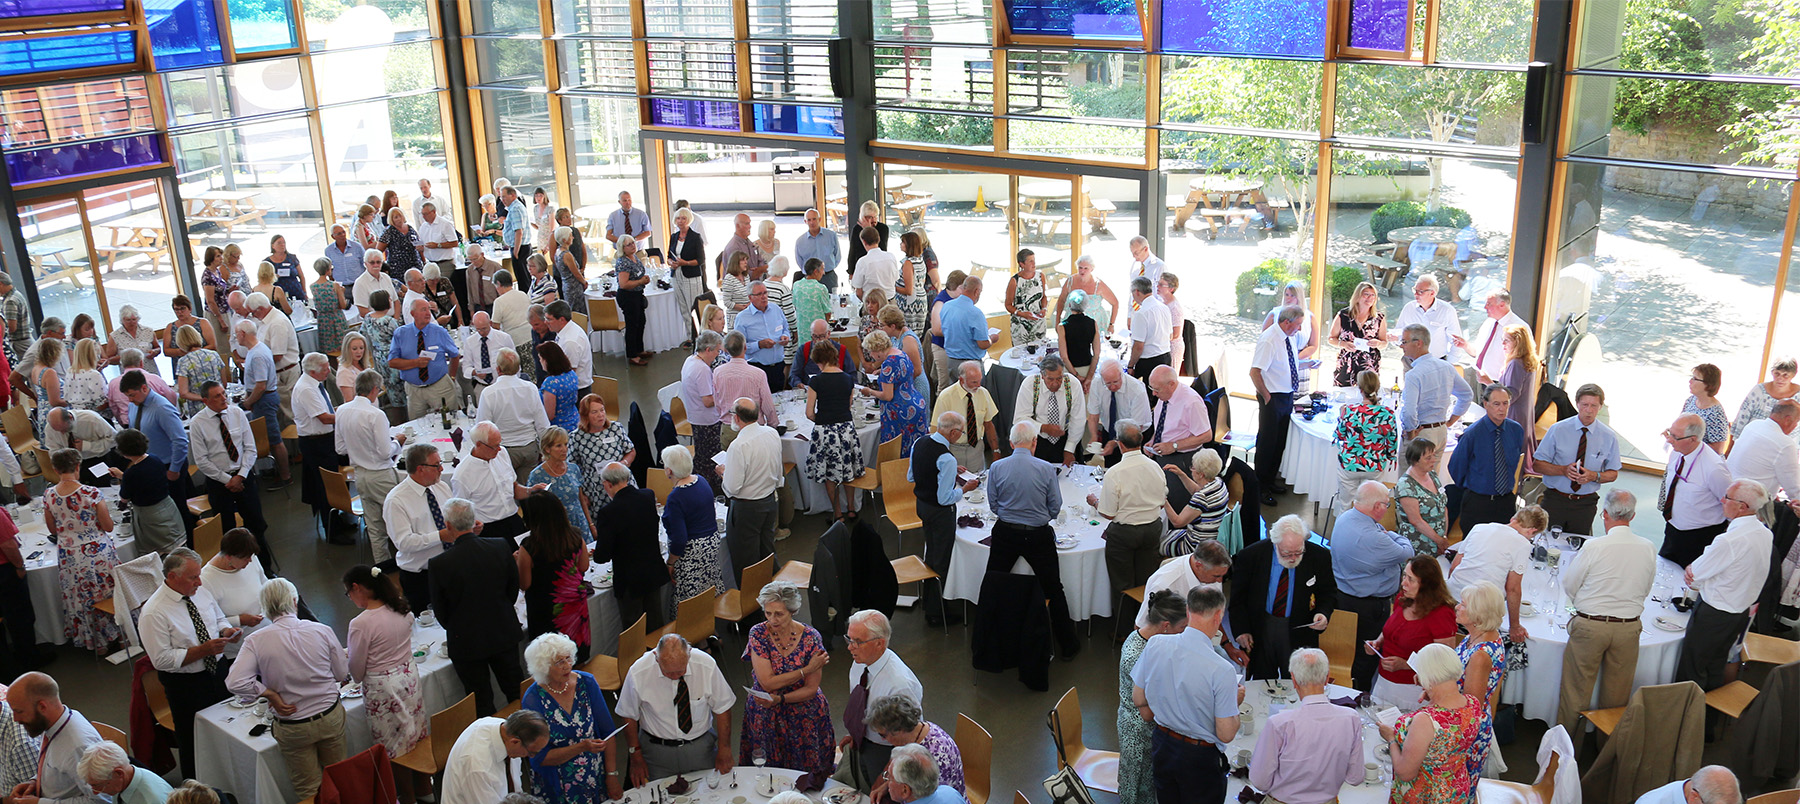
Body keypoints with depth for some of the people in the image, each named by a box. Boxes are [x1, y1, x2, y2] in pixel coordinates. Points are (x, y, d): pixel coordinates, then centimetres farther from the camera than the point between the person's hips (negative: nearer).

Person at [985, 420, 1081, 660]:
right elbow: (1055, 507, -2)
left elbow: (993, 505, 2)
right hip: (1038, 535, -1)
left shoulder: (996, 467, -8)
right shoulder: (1046, 469, -12)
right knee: (1053, 590, 9)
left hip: (1005, 534, 2)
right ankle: (1067, 645, 17)